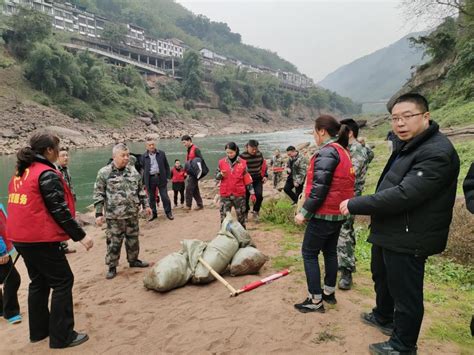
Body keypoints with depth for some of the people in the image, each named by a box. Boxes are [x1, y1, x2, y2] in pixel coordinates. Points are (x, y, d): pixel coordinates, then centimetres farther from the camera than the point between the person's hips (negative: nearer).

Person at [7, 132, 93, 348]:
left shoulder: (19, 174, 12)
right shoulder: (47, 174, -15)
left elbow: (26, 207, 16)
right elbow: (59, 210, -18)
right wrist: (80, 235, -14)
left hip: (21, 237, 9)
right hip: (40, 239, -9)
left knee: (39, 282, 20)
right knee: (62, 282, 0)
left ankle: (39, 330, 30)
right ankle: (62, 336, 5)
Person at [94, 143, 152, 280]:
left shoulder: (133, 171, 5)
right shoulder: (104, 173, -8)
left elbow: (141, 190, 14)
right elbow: (98, 195, -7)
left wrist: (146, 205, 12)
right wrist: (99, 214, -9)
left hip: (132, 214, 4)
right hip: (114, 215, -4)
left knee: (133, 239, 16)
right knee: (114, 242, 4)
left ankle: (133, 260, 35)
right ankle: (112, 267, 19)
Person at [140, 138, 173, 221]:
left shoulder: (161, 153, 4)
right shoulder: (144, 156, 2)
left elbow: (166, 166, 8)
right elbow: (142, 169, 4)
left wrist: (167, 177, 1)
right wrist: (144, 182, -1)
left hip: (161, 178, 0)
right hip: (150, 179, 1)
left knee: (165, 197, 3)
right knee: (151, 198, 9)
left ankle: (168, 213, 16)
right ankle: (153, 214, 22)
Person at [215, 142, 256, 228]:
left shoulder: (242, 163, -1)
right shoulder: (221, 162, 1)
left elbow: (247, 179, 2)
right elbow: (216, 177, 8)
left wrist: (252, 193, 0)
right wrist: (221, 174, -15)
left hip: (239, 194, 0)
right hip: (225, 194, 0)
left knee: (241, 216, 10)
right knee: (224, 216, 2)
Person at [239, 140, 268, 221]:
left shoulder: (259, 154, 1)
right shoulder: (243, 156, -12)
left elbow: (263, 165, 14)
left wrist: (265, 175, 9)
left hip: (258, 179, 3)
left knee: (259, 195, -12)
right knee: (246, 197, 5)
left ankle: (255, 212, 9)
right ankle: (245, 213, 26)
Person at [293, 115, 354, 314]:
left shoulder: (327, 151, -18)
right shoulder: (343, 151, 12)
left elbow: (319, 187, -23)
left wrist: (304, 212, -18)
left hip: (324, 214, -9)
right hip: (338, 213, 9)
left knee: (309, 253, 1)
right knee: (330, 251, 19)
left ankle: (315, 300, 7)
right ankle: (329, 292, 31)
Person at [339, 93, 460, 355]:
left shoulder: (437, 153, -24)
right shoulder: (406, 146, 10)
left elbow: (404, 194, -32)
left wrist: (355, 205, -25)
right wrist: (368, 209, 5)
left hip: (408, 240, -10)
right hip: (388, 234, 10)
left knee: (405, 293, 6)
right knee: (382, 277, 28)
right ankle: (383, 317, 52)